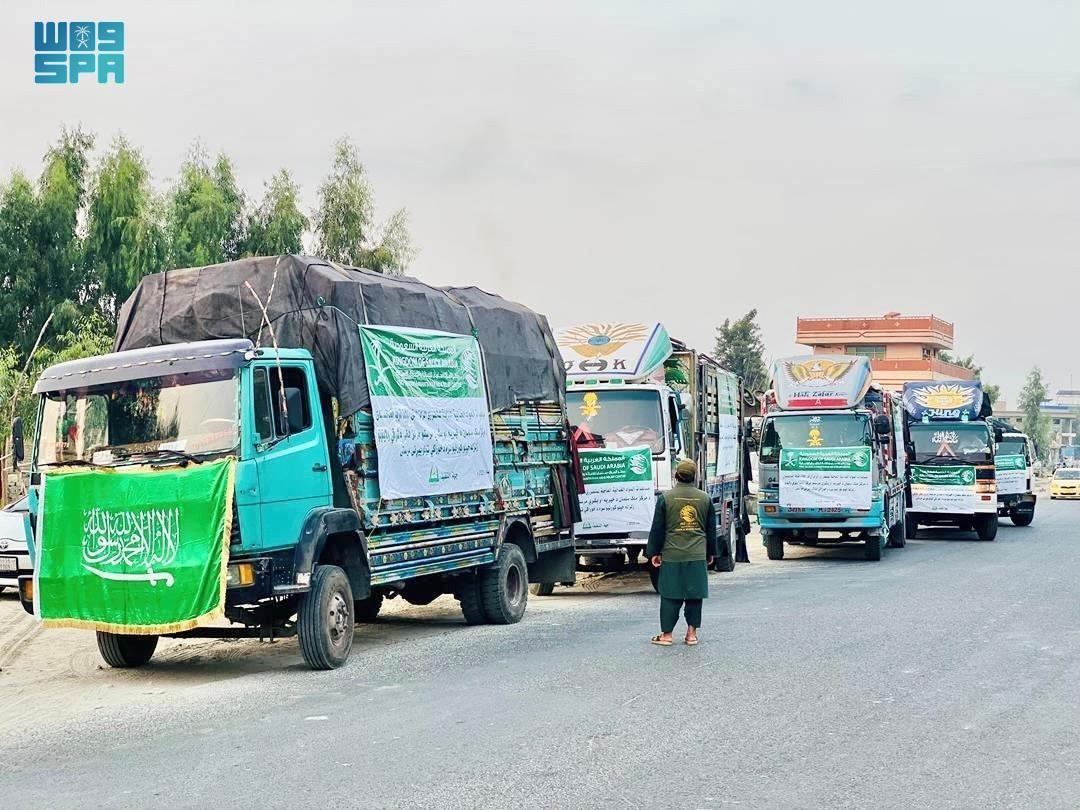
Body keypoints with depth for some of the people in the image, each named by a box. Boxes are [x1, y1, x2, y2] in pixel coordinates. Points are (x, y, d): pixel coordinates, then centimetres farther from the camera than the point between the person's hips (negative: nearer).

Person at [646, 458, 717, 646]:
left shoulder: (666, 497, -5)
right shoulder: (705, 498, 3)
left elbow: (657, 528, -2)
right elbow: (711, 529, 11)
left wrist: (654, 552, 6)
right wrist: (710, 553, 21)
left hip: (672, 555, -2)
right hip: (698, 555, 2)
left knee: (670, 595, 3)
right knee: (694, 595, 8)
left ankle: (667, 634, 6)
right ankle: (692, 633, 11)